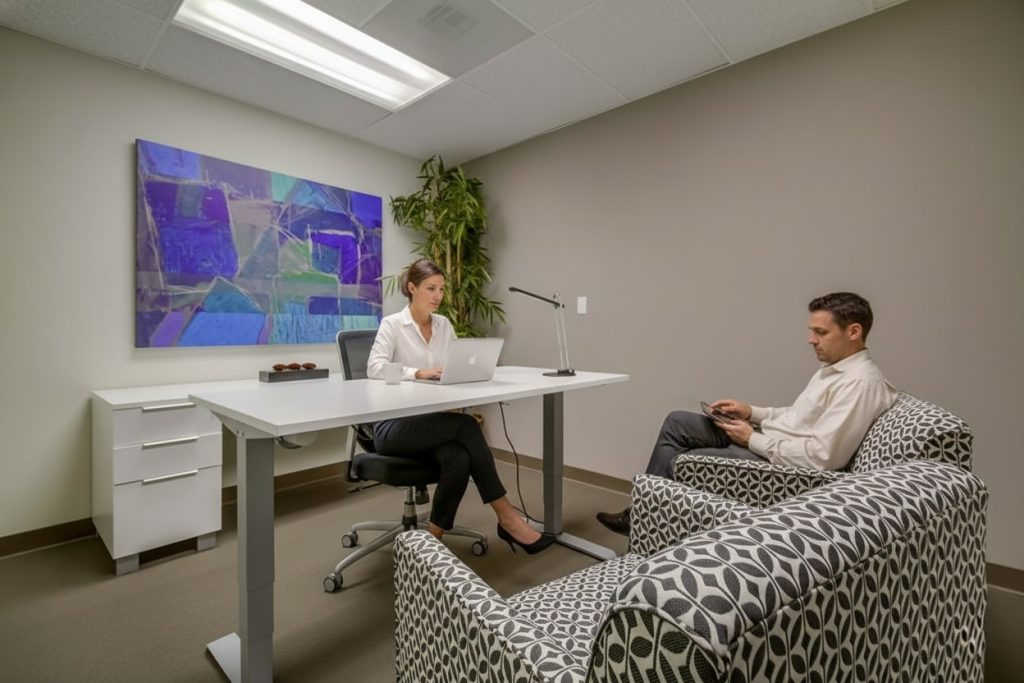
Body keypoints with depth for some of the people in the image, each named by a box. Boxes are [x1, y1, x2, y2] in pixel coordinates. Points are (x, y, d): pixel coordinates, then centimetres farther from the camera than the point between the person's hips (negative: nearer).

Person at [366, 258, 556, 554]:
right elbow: (374, 367, -20)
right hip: (394, 426, -5)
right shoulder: (392, 324, -5)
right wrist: (419, 372, -33)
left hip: (433, 423, 5)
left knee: (459, 459, -31)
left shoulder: (444, 325, 12)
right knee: (466, 425, -30)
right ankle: (506, 517, -22)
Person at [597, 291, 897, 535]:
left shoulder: (860, 382, -20)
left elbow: (821, 457, -27)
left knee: (676, 462, -8)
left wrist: (754, 439, -18)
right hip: (765, 440, 10)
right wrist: (752, 412, 6)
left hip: (777, 461, -10)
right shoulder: (832, 368, 12)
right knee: (677, 422, 4)